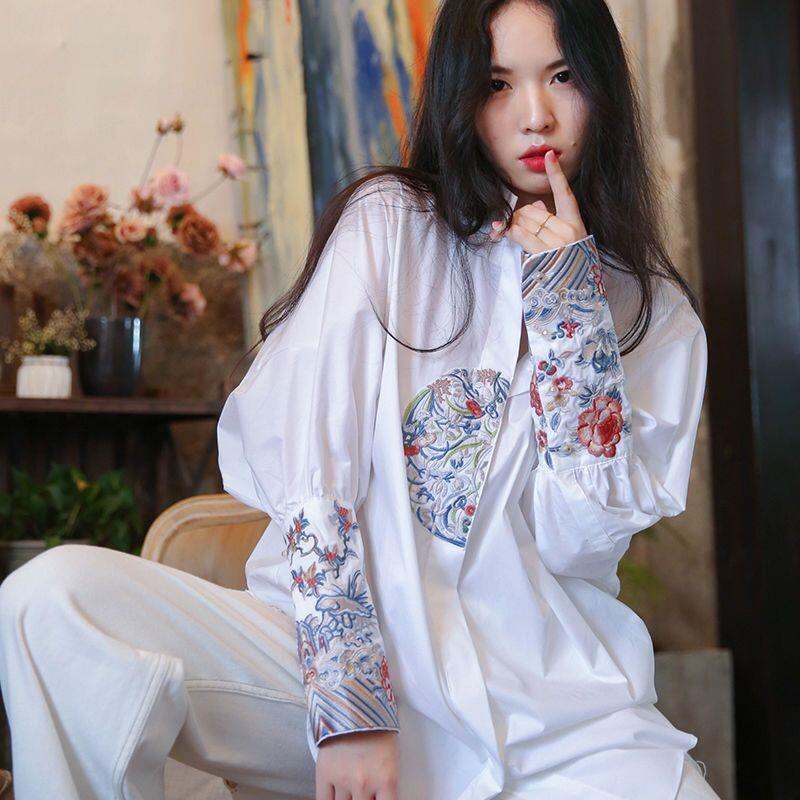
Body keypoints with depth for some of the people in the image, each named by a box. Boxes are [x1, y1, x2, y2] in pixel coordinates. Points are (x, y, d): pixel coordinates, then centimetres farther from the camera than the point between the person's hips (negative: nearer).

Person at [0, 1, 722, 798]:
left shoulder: (655, 307, 7)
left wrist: (572, 300, -8)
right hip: (343, 644, -1)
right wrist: (350, 704, -17)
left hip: (541, 694, 1)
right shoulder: (388, 223, 1)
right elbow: (309, 466, -8)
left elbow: (576, 538, -4)